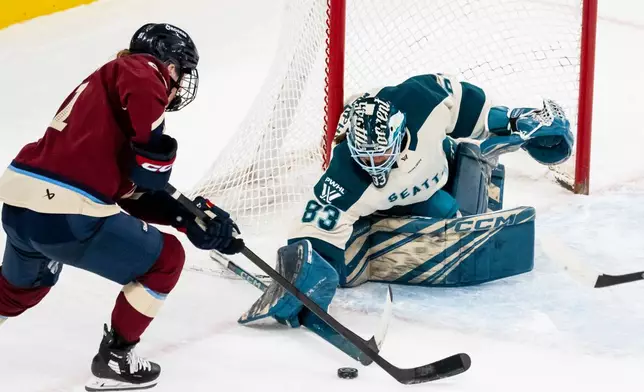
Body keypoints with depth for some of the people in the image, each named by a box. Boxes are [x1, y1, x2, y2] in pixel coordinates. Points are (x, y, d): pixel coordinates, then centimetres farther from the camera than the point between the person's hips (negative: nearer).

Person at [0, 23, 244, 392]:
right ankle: (115, 359, 18)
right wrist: (155, 151, -15)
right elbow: (140, 87, -26)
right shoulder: (143, 69, 3)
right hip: (65, 216, -9)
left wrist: (193, 217, 18)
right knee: (165, 259, 11)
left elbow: (135, 194, 23)